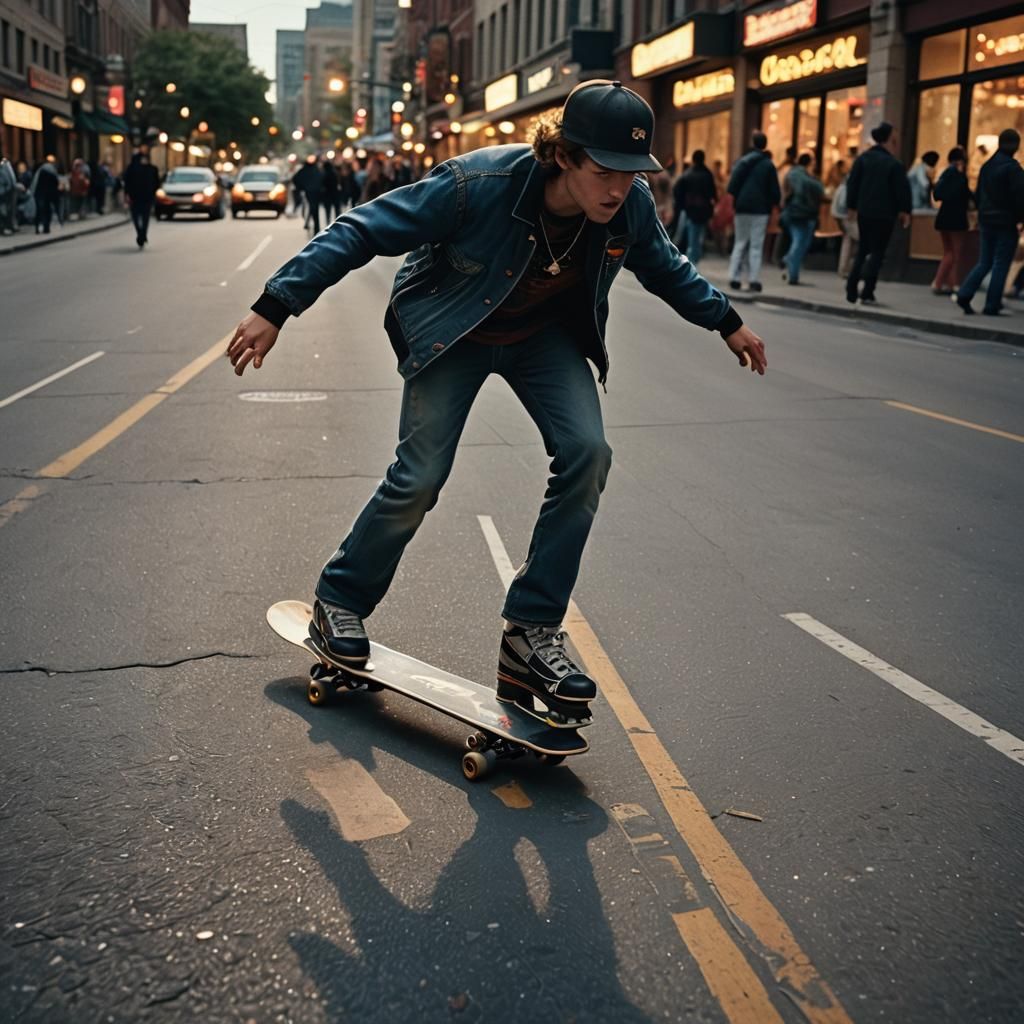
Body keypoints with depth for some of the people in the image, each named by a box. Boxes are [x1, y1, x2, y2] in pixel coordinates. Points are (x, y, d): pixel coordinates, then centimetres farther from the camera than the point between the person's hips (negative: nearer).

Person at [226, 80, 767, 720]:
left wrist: (728, 322, 15)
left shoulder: (631, 206, -19)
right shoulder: (478, 185, -33)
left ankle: (532, 633, -7)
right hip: (454, 334, -4)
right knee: (421, 476, -12)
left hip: (546, 336, 4)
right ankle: (340, 605, 15)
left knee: (587, 452, -18)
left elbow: (666, 268, 6)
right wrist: (276, 308, -26)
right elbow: (362, 233, -25)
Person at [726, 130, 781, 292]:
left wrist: (736, 200, 2)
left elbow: (733, 184, -5)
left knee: (740, 243, 11)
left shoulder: (742, 161, 2)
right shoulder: (768, 165, -1)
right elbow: (774, 189, -1)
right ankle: (754, 280, -6)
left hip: (742, 207, 2)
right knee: (756, 245, 1)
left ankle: (734, 277, 5)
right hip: (761, 209, -2)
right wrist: (775, 202, 16)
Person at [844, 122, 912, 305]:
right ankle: (867, 293, -7)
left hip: (864, 212, 4)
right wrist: (904, 211, 2)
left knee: (862, 250, 15)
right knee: (877, 252, 1)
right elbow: (902, 189, -8)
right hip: (885, 214, -4)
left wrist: (851, 206, 9)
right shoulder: (893, 164, -8)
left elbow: (852, 183, 3)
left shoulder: (862, 158, 3)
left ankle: (851, 290, 5)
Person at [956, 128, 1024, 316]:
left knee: (984, 262, 14)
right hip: (1006, 223, -7)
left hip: (987, 221, 7)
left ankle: (964, 295, -1)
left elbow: (979, 194, 16)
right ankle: (992, 306, 0)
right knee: (1000, 265, -1)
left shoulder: (987, 166, 9)